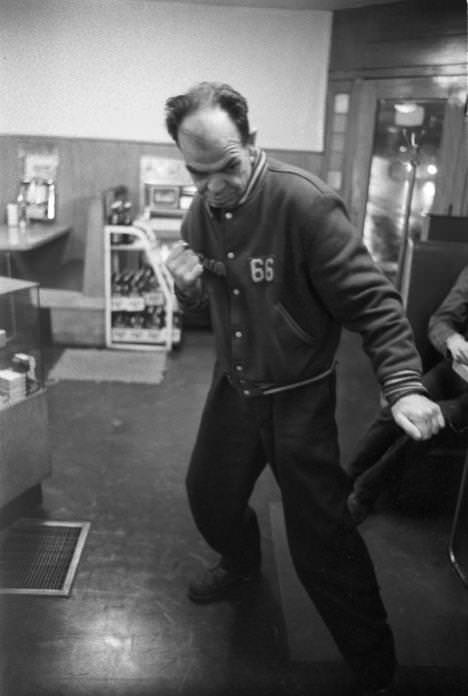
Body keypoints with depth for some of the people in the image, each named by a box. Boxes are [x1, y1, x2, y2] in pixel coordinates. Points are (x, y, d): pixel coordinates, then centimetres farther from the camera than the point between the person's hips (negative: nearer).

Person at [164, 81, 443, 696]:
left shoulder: (304, 202, -24)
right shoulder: (202, 211, -2)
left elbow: (371, 300, -23)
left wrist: (403, 384, -34)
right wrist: (188, 286, -13)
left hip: (298, 397, -6)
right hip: (232, 387, 7)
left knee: (322, 545, -1)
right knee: (209, 495, 23)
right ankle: (241, 564, 57)